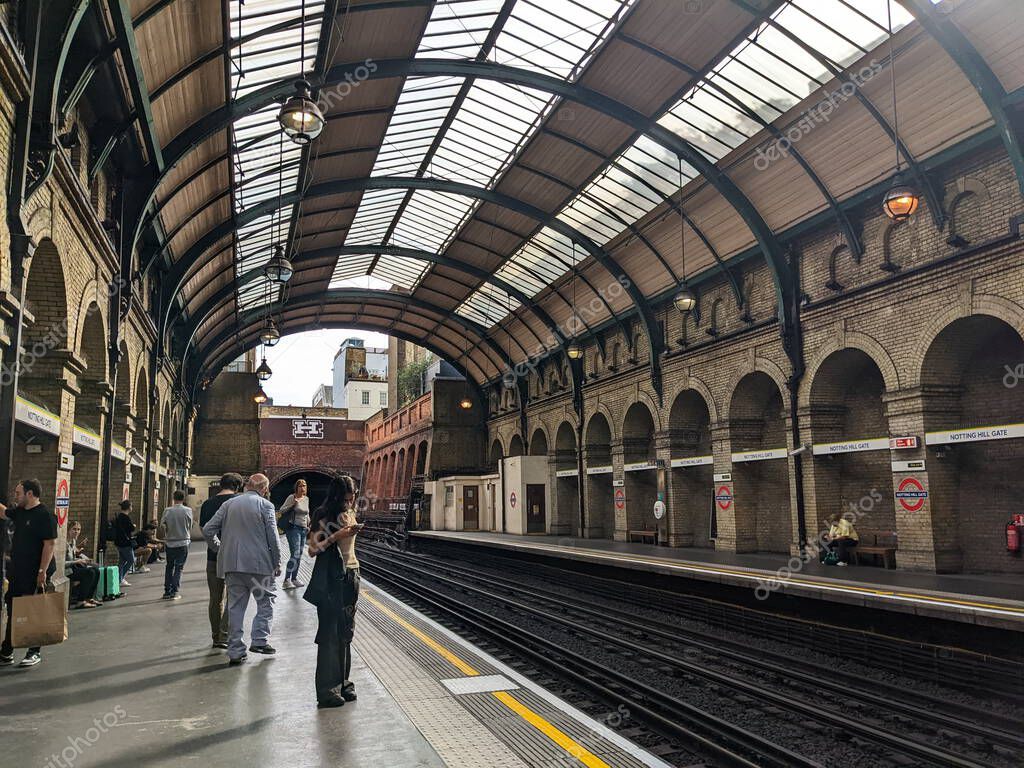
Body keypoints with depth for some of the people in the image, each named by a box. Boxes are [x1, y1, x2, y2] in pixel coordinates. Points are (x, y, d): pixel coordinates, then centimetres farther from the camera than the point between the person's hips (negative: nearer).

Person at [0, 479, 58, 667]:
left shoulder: (45, 516, -17)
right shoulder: (20, 512, 10)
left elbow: (50, 543, -21)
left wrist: (42, 571, -23)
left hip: (34, 574, -9)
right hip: (17, 571, 9)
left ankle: (34, 653, 12)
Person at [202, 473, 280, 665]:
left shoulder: (229, 504, 8)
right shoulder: (265, 505, -4)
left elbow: (208, 530, 6)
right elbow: (273, 537, -7)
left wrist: (221, 549, 17)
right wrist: (277, 562, 2)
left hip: (231, 563, 4)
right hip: (258, 563, -4)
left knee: (235, 606, 9)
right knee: (266, 601, 12)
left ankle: (235, 651, 12)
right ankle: (260, 640, 2)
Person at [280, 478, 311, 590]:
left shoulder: (306, 499, 13)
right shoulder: (291, 497, -6)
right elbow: (282, 510, -6)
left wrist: (308, 525, 14)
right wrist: (292, 504, -18)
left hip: (303, 529, 7)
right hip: (293, 528, -7)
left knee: (299, 555, 10)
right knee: (295, 555, -15)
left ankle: (294, 578, 20)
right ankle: (286, 581, -12)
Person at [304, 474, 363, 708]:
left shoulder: (349, 513, 10)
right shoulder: (323, 516, -9)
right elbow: (313, 549, -11)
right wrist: (335, 537, -21)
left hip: (350, 576, 6)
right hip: (329, 579, -6)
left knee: (346, 632, 8)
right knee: (330, 634, -4)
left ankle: (342, 684, 16)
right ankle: (327, 691, 3)